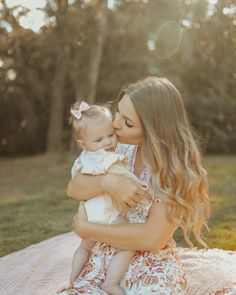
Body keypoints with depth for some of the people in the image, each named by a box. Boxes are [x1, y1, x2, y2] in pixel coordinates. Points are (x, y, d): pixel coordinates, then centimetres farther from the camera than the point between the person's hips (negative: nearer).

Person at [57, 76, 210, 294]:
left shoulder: (176, 166, -15)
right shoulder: (120, 148, 1)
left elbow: (153, 238, -20)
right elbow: (74, 189, -4)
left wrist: (85, 228, -14)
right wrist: (107, 181, -25)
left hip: (152, 269, -3)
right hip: (104, 259, 3)